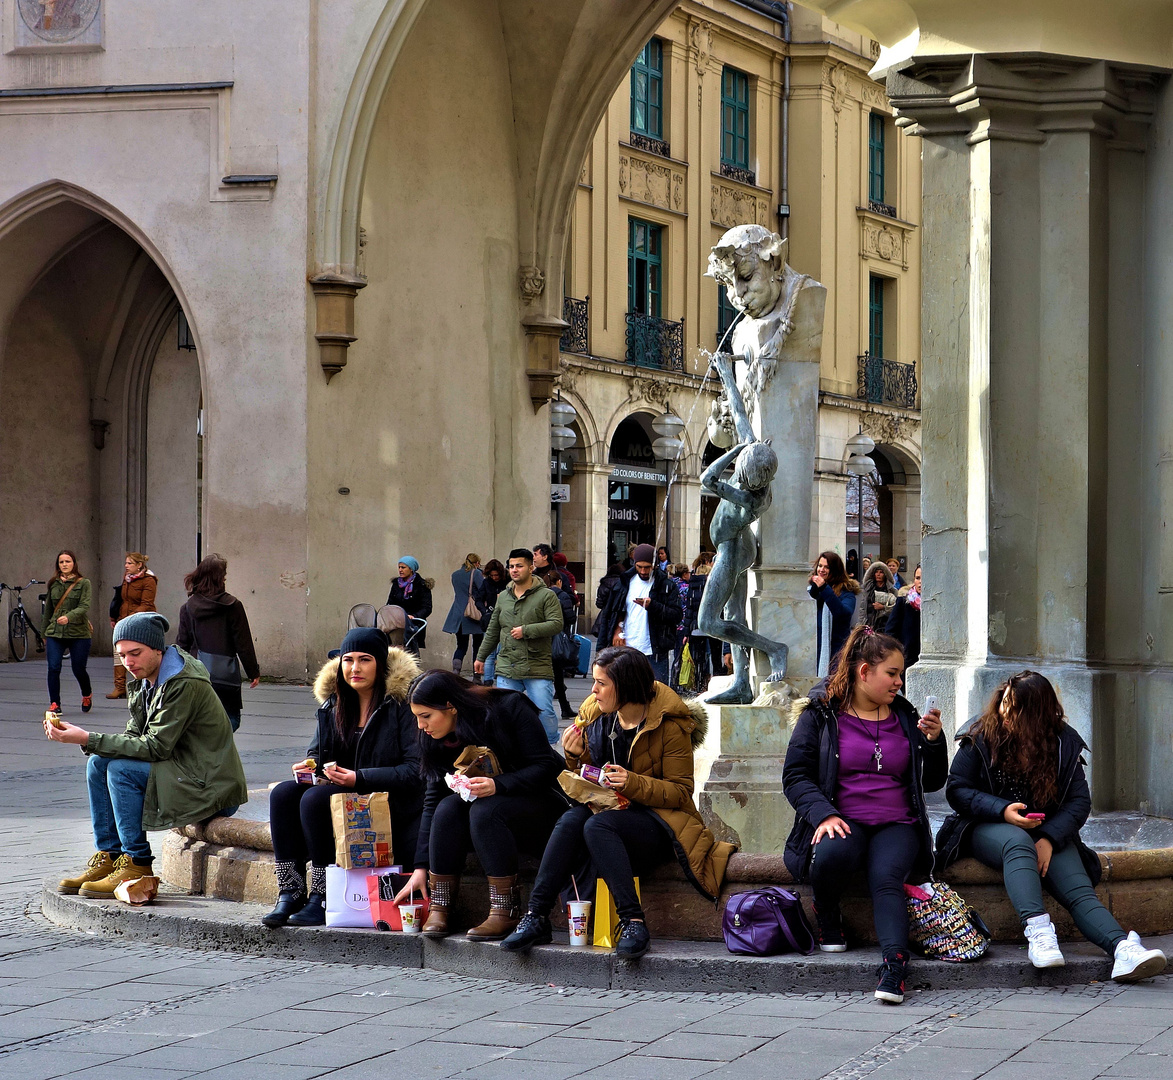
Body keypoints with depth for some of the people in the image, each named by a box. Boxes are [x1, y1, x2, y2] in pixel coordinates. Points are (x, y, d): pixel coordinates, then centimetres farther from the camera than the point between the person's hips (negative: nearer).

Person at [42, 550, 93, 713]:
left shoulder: (83, 583, -1)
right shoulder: (53, 584, 11)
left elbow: (84, 607, -13)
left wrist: (69, 617, -30)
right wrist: (44, 632, 23)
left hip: (79, 633, -3)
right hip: (55, 633, 3)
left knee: (78, 669, 3)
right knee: (53, 668, -12)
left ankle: (87, 695, 33)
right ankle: (54, 703, -4)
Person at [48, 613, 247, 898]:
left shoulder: (186, 685, -20)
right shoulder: (143, 681, 8)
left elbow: (156, 747, -23)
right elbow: (136, 737, 8)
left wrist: (88, 739, -24)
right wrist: (86, 740, -12)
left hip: (209, 784, -10)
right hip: (181, 771, 10)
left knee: (122, 770, -22)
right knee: (98, 764, 2)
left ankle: (137, 865, -14)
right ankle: (107, 859, 3)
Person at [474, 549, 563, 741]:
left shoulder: (546, 596, -2)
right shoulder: (503, 597, 15)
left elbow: (556, 624, -14)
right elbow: (492, 632, 23)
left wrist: (526, 630, -16)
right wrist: (481, 657, 25)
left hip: (538, 669, -4)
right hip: (507, 669, 4)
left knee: (545, 713, -5)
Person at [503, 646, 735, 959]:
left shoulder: (670, 725, -8)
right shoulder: (596, 716, 8)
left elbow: (681, 792, -10)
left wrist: (633, 783, -24)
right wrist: (576, 757, -5)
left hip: (658, 822, -5)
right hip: (608, 811, 5)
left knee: (597, 825, -34)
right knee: (572, 819, -28)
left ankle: (633, 922, -37)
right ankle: (535, 917, -30)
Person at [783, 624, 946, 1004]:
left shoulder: (905, 718, 17)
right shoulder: (821, 715, 8)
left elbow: (933, 783, 20)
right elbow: (795, 776, 1)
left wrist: (933, 741, 2)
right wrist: (823, 813, -16)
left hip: (895, 826, 2)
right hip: (842, 822, -2)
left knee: (886, 877, -31)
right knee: (833, 852, -37)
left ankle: (894, 966, -50)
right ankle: (827, 918, -6)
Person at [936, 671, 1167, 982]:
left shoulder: (1063, 743, 3)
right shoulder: (981, 736, -1)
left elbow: (1079, 801, -1)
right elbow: (957, 790, -3)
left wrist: (1050, 839, -19)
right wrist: (1003, 810, -19)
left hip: (1048, 831, 2)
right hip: (989, 828, -2)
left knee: (1079, 889, -24)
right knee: (1017, 842, -38)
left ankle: (1122, 949, -48)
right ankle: (1037, 931, -55)